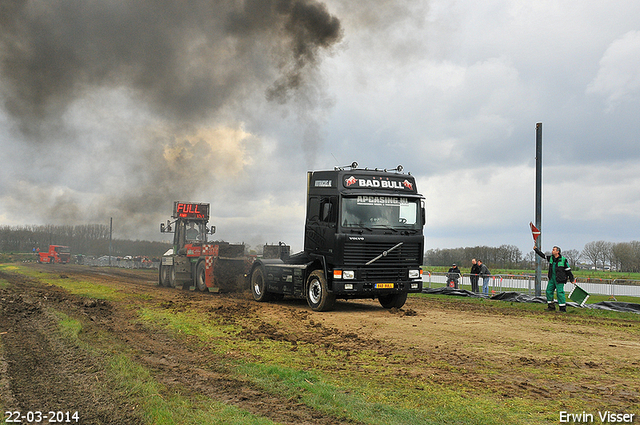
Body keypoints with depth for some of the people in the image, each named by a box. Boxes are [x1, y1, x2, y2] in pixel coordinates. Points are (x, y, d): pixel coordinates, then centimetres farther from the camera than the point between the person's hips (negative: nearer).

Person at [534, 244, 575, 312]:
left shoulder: (563, 260, -9)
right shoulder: (551, 258, 7)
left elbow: (568, 270, -5)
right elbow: (543, 255, 17)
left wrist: (571, 279, -3)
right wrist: (536, 249, 13)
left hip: (559, 279, -7)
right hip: (552, 278, 7)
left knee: (560, 293, -10)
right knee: (549, 291, 7)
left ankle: (563, 308, -5)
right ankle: (551, 306, 17)